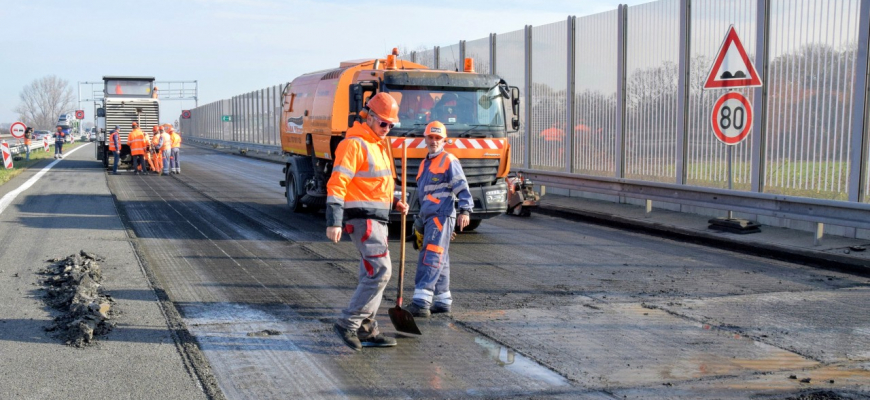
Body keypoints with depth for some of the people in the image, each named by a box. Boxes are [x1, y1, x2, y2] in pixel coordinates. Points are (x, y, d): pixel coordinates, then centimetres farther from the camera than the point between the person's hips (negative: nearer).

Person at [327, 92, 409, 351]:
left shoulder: (379, 145, 19)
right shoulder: (354, 144, -12)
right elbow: (337, 183, -18)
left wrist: (395, 203, 12)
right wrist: (333, 222, -24)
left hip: (377, 218, 10)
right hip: (362, 218, -10)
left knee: (372, 274, 12)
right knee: (380, 271, -14)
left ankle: (366, 330, 19)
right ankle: (347, 323, -7)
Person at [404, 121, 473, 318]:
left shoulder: (449, 161, -2)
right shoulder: (424, 164, 23)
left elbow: (461, 187, -11)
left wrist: (465, 210, -22)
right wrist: (419, 220, 29)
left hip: (442, 215, -8)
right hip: (427, 217, 8)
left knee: (431, 257, -16)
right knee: (439, 260, 12)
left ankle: (421, 302, -22)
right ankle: (442, 301, 18)